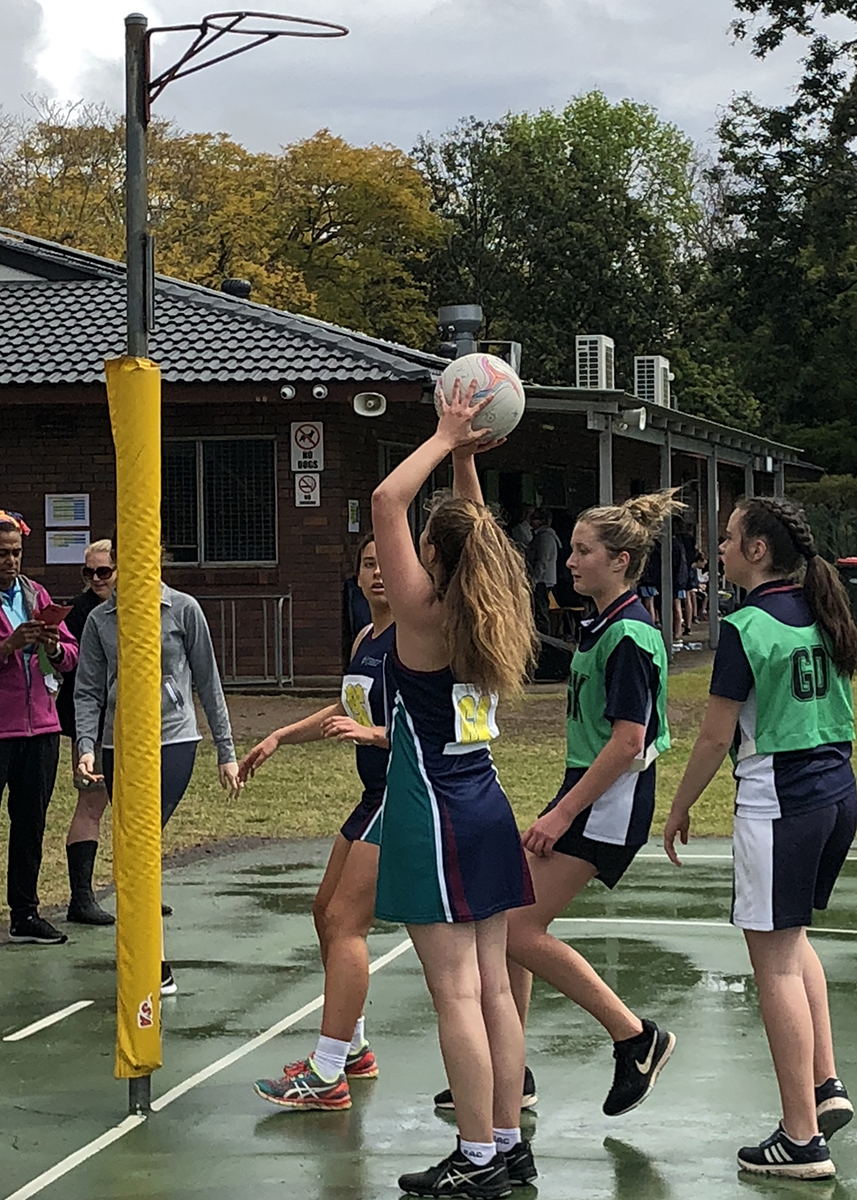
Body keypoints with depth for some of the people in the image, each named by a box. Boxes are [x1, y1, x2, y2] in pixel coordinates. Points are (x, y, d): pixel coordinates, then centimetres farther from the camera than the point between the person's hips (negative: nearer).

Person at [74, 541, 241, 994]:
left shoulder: (183, 609, 1)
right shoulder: (100, 619, 7)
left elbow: (207, 681, 5)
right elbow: (88, 691, 8)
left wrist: (226, 751, 5)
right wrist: (86, 746, -8)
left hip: (174, 740, -3)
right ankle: (154, 967, 14)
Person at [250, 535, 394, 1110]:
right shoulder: (365, 638, 14)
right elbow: (346, 709, 31)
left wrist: (371, 733, -30)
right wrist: (280, 737, 28)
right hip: (377, 796, 10)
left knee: (345, 922, -13)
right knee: (327, 911, 18)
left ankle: (327, 1076, -12)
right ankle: (352, 1047, 31)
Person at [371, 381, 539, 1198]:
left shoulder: (426, 617, -13)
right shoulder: (494, 620, 5)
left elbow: (386, 502, -17)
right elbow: (474, 528, 22)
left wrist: (446, 440, -9)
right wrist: (465, 456, 16)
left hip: (431, 816, -8)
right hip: (486, 812, 8)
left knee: (456, 993, -5)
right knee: (491, 986, 10)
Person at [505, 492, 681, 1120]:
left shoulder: (629, 634, -18)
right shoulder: (602, 625, 13)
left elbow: (628, 741, -22)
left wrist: (563, 813, -20)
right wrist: (563, 807, 19)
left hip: (610, 806, -10)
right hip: (587, 793, 10)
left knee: (520, 928, -11)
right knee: (502, 920, 8)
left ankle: (637, 1037, -1)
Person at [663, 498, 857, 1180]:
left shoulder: (747, 628, -14)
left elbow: (716, 737, -12)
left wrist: (680, 810, 0)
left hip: (778, 803, -8)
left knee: (776, 961, -1)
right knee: (792, 939, 25)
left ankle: (802, 1140, 1)